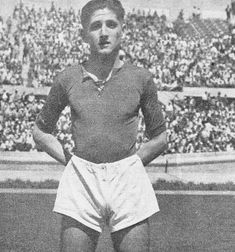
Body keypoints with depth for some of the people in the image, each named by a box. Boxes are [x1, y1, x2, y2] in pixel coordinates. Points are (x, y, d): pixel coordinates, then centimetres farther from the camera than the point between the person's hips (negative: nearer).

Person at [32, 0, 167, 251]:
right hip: (81, 181, 0)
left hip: (128, 182, 0)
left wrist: (129, 166, 5)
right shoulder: (68, 79, 4)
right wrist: (70, 161, 5)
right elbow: (40, 131, 15)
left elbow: (159, 138, 13)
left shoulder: (140, 78, 3)